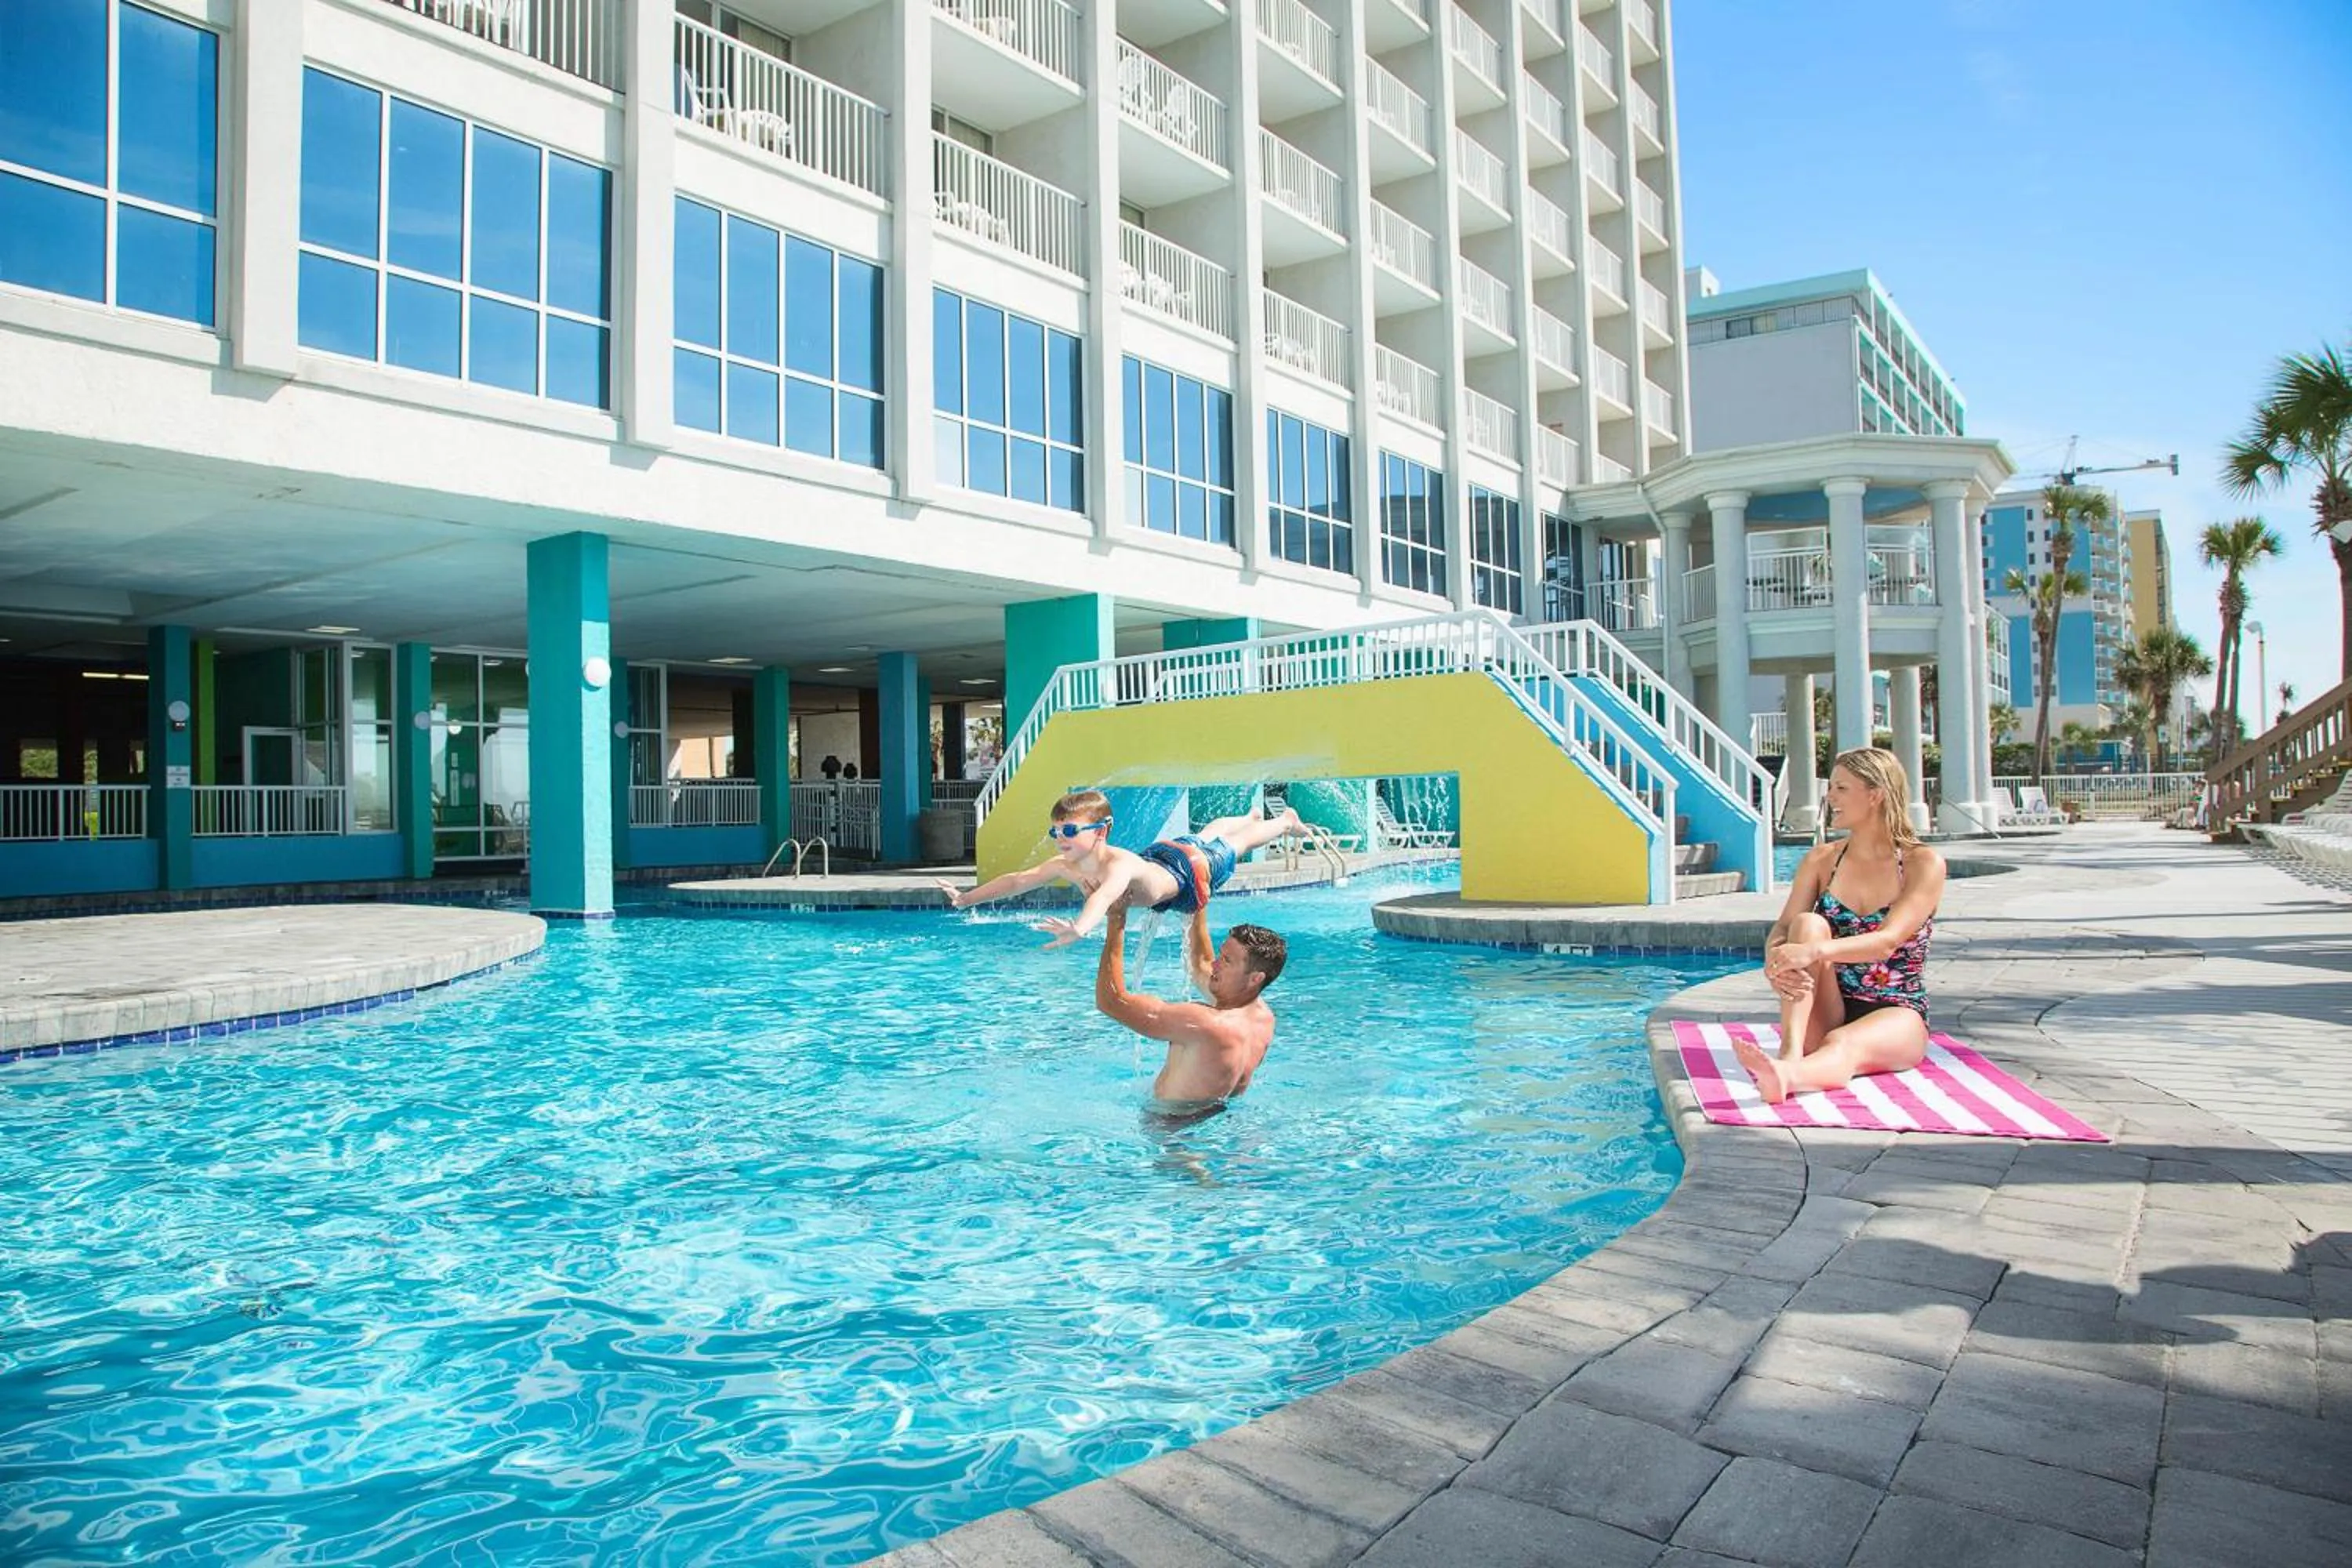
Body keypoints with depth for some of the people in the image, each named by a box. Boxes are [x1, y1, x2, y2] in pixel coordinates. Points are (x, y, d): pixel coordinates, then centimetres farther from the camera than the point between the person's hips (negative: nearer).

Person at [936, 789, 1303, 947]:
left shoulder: (1120, 864, -50)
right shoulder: (1065, 866, -27)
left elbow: (1105, 895, -72)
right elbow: (1018, 880, -17)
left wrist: (1080, 928, -91)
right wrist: (968, 897, -22)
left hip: (1190, 867, -7)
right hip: (1156, 856, 7)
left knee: (1236, 843, 22)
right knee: (1206, 833, 36)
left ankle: (1286, 820, 53)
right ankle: (1252, 816, 69)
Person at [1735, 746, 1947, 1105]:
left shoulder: (1924, 864, -5)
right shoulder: (1822, 861, 8)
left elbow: (1887, 941, -21)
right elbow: (1783, 929, -5)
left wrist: (1816, 951, -39)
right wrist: (1775, 959, -30)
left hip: (1897, 1014, -3)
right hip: (1830, 1013, 4)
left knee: (1843, 1045, -38)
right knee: (1809, 924, -25)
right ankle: (1790, 1052, -46)